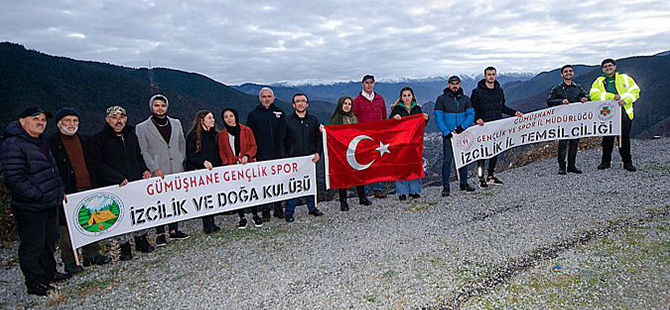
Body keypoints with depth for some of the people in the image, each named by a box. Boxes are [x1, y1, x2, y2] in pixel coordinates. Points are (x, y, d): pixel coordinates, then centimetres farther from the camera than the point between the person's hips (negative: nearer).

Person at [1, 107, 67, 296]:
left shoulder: (40, 142, 14)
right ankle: (34, 283, 16)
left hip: (50, 205, 9)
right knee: (32, 246, 3)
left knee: (49, 241, 20)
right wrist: (40, 196, -22)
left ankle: (49, 273, 36)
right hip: (30, 208, -9)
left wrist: (58, 192, 14)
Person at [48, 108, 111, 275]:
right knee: (67, 227, 2)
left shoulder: (84, 140, 14)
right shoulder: (52, 143, -4)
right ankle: (69, 262, 14)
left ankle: (92, 255, 25)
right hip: (68, 193, -5)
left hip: (88, 189, 6)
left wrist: (94, 186, 14)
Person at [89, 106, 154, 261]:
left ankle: (141, 240, 29)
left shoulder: (131, 135, 11)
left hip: (137, 182, 5)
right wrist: (119, 178, -17)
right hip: (115, 187, -4)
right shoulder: (99, 138, -5)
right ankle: (124, 247, 15)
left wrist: (144, 170, 5)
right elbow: (97, 164, -10)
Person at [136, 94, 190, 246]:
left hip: (177, 170, 4)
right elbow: (144, 151, -3)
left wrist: (182, 159, 11)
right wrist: (155, 168, -13)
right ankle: (160, 233, 9)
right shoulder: (142, 128, 0)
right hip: (158, 172, -3)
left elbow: (182, 142, 22)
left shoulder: (176, 123, 12)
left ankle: (174, 230, 18)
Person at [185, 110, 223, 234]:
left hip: (213, 170, 5)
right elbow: (190, 155, -8)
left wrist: (219, 166, 9)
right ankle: (206, 224, 4)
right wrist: (203, 162, -20)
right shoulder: (193, 135, -4)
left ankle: (212, 223, 13)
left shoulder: (214, 134, 14)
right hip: (200, 172, -5)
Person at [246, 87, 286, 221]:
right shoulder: (253, 115, 5)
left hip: (278, 155, 2)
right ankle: (265, 211, 11)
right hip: (261, 156, -2)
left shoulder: (279, 113, 11)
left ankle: (278, 208, 20)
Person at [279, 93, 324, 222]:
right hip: (293, 159, -2)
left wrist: (318, 152, -1)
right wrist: (284, 157, -5)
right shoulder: (287, 121, 4)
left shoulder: (313, 120, 10)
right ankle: (289, 212, 5)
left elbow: (319, 138, 14)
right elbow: (282, 141, 4)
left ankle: (312, 208, 23)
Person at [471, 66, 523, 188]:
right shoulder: (477, 91, -4)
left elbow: (502, 107, 22)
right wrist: (476, 118, -20)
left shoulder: (499, 90, 13)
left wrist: (514, 113, 11)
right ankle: (481, 179, 0)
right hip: (483, 127, -5)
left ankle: (490, 177, 20)